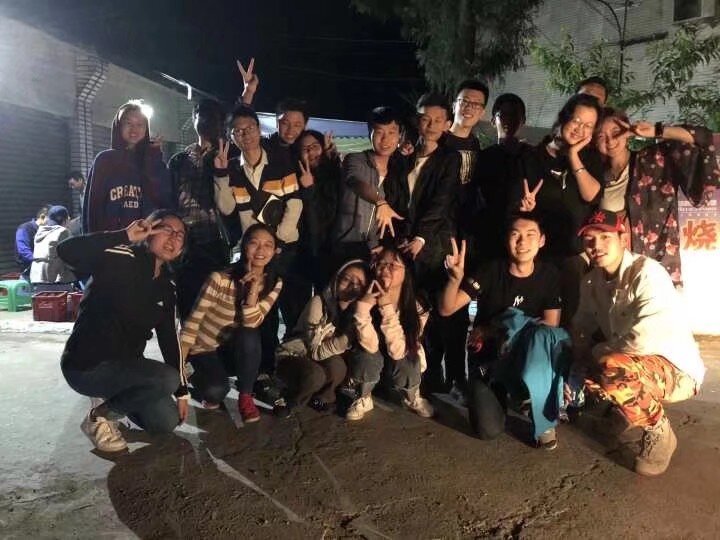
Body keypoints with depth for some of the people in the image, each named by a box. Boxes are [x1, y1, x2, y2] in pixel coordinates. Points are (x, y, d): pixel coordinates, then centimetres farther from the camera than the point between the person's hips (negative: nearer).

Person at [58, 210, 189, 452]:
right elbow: (66, 250, -34)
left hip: (125, 366, 8)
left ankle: (116, 400, 25)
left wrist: (181, 391, 7)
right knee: (167, 379, -27)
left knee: (167, 422, 4)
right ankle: (101, 416, -5)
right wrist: (125, 236, -32)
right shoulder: (121, 260, -17)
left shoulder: (166, 287, 5)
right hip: (86, 365, -7)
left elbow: (170, 338, 8)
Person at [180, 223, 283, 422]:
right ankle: (199, 378, 7)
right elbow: (192, 322, -17)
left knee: (249, 335, -32)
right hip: (204, 351, -3)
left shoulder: (274, 284, -9)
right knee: (216, 391, -30)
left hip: (235, 351, 3)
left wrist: (253, 288, -33)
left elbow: (251, 324, -19)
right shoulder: (219, 279, -22)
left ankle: (245, 397, -11)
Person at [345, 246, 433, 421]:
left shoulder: (417, 307, -25)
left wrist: (387, 309, -39)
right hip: (372, 364, 0)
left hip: (405, 365, 0)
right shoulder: (369, 299, -23)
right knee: (365, 354, -31)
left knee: (404, 360, -32)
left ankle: (412, 398, 2)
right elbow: (371, 346, -31)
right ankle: (364, 399, -2)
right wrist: (362, 308, -42)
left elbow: (397, 351, -33)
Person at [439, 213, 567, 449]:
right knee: (488, 429, -18)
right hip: (488, 356, 0)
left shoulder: (549, 275, -6)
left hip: (528, 357, 0)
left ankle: (545, 421, -14)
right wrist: (456, 278, -37)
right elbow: (446, 309, -15)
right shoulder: (490, 271, -11)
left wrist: (494, 331, -13)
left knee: (544, 338, -36)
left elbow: (550, 327, -9)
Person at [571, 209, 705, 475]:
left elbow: (648, 338, -34)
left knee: (613, 369, -36)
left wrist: (600, 351, -19)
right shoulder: (592, 280, 0)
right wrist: (579, 362, -11)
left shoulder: (647, 273, -23)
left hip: (677, 370, -8)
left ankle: (658, 433, -9)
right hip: (637, 364, 8)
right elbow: (583, 325, 7)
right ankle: (627, 406, 17)